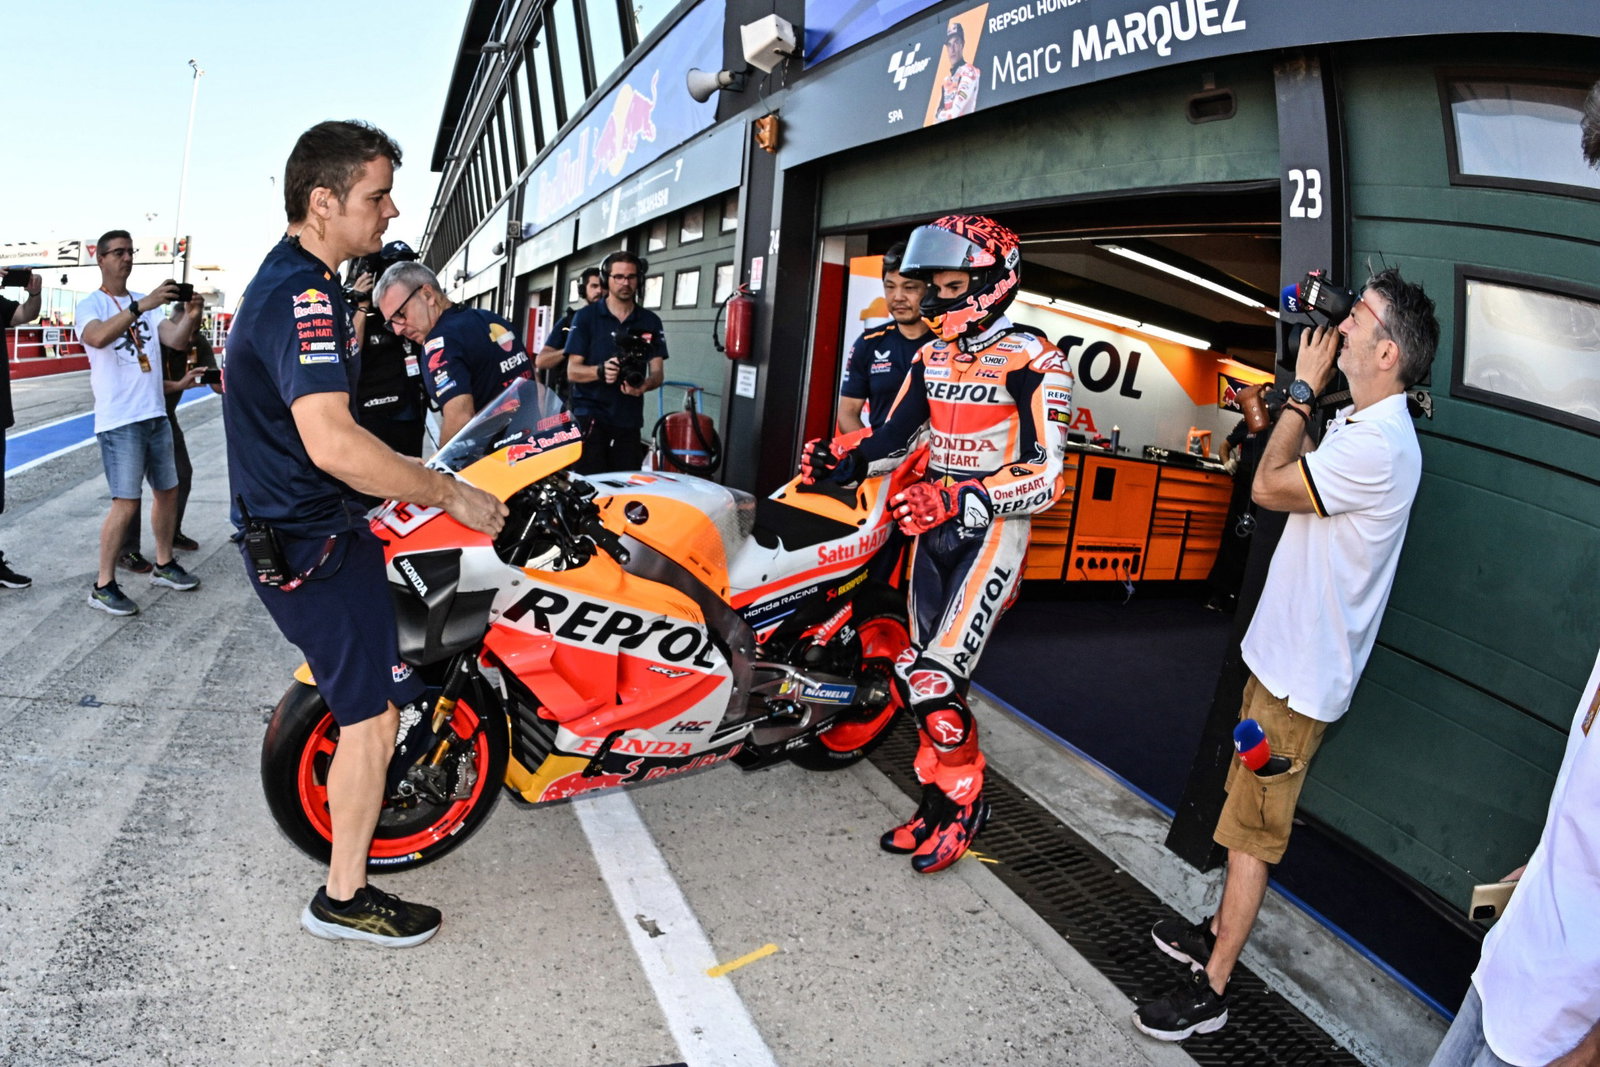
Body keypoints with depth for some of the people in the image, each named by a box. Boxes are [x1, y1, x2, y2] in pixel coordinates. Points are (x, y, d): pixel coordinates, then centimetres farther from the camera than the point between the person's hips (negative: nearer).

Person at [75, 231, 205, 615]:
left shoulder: (147, 303, 12)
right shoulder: (90, 305, -4)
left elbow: (176, 340, -1)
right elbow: (98, 337, -26)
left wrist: (189, 317, -22)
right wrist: (142, 305, -34)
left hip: (156, 414, 6)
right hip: (119, 420, -6)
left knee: (168, 490, 13)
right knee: (126, 502, -9)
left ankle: (164, 565, 28)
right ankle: (103, 586, 2)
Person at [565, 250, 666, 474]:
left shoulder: (650, 321, 11)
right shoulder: (586, 317, 5)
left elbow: (657, 373, 5)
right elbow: (572, 371, 0)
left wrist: (644, 386, -20)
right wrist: (600, 371, -22)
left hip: (629, 420, 3)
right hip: (589, 415, -2)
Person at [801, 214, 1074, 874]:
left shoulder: (1034, 362, -10)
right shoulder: (932, 357, 13)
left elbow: (1047, 477, -16)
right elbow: (895, 438, 14)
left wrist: (959, 500, -28)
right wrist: (841, 463, -5)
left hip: (993, 527, -7)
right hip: (934, 525, 7)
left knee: (934, 680, -15)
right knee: (925, 679, 10)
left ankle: (964, 801, 9)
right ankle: (938, 803, 27)